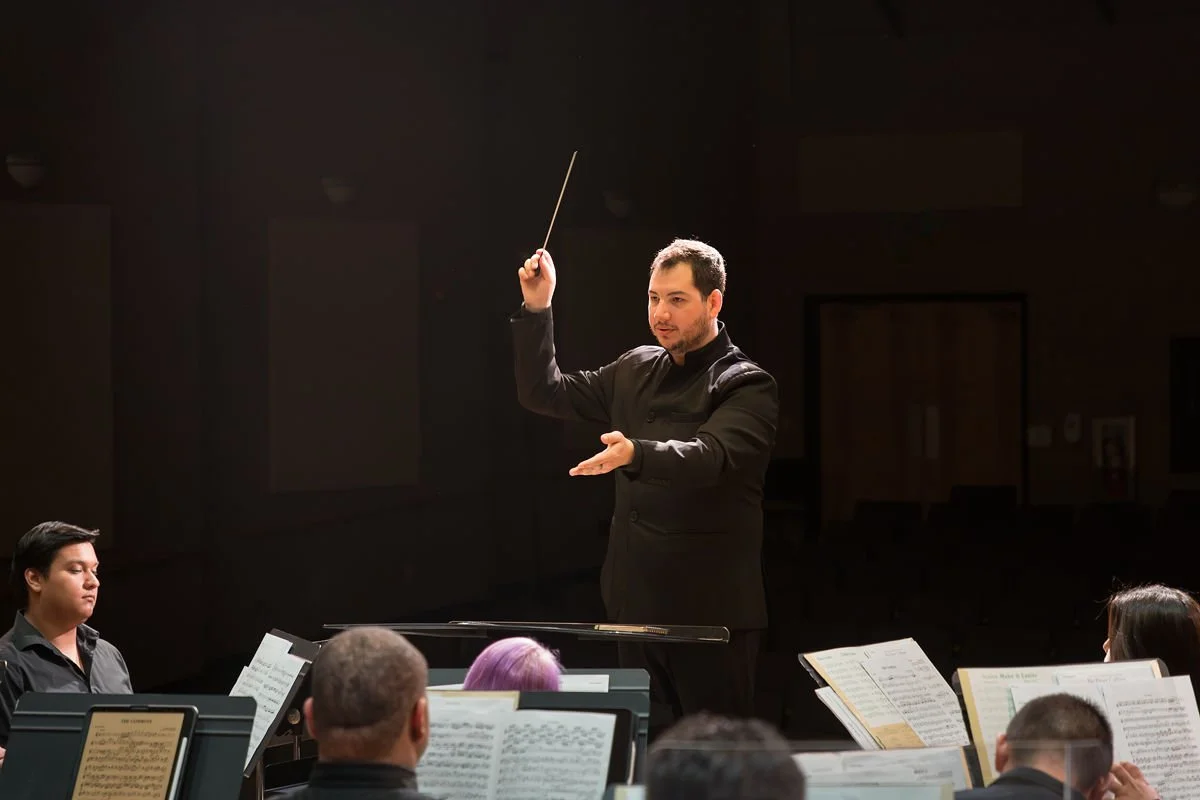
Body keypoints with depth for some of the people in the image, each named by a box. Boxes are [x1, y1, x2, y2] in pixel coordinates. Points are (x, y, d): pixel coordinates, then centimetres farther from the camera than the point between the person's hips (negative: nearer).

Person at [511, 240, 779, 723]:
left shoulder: (747, 386, -10)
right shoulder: (638, 370, 13)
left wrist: (634, 454, -46)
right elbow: (545, 393, 17)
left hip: (711, 611, -7)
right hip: (636, 603, 7)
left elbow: (709, 456, -27)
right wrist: (537, 309, 5)